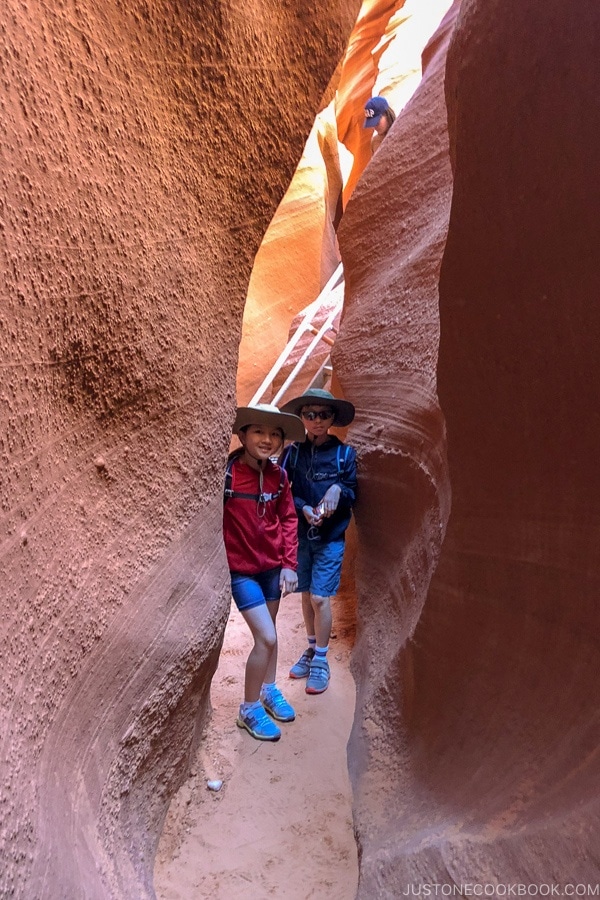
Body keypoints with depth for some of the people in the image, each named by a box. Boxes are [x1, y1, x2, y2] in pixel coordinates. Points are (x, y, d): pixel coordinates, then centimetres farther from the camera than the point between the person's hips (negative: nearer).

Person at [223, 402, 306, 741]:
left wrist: (289, 564, 0)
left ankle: (269, 689, 43)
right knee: (266, 638, -7)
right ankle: (249, 708, 16)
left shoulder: (278, 475, -4)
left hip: (273, 565, 5)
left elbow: (288, 519, 4)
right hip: (241, 568, -5)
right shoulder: (227, 472, -21)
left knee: (269, 631, 20)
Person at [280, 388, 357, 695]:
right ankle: (311, 650, 32)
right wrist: (303, 508, -17)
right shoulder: (293, 453, 1)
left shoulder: (345, 453, -2)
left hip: (331, 537, -2)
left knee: (320, 597, -4)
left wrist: (338, 490, -19)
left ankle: (321, 662, 13)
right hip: (300, 535, 2)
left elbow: (354, 494, 1)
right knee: (306, 594, 12)